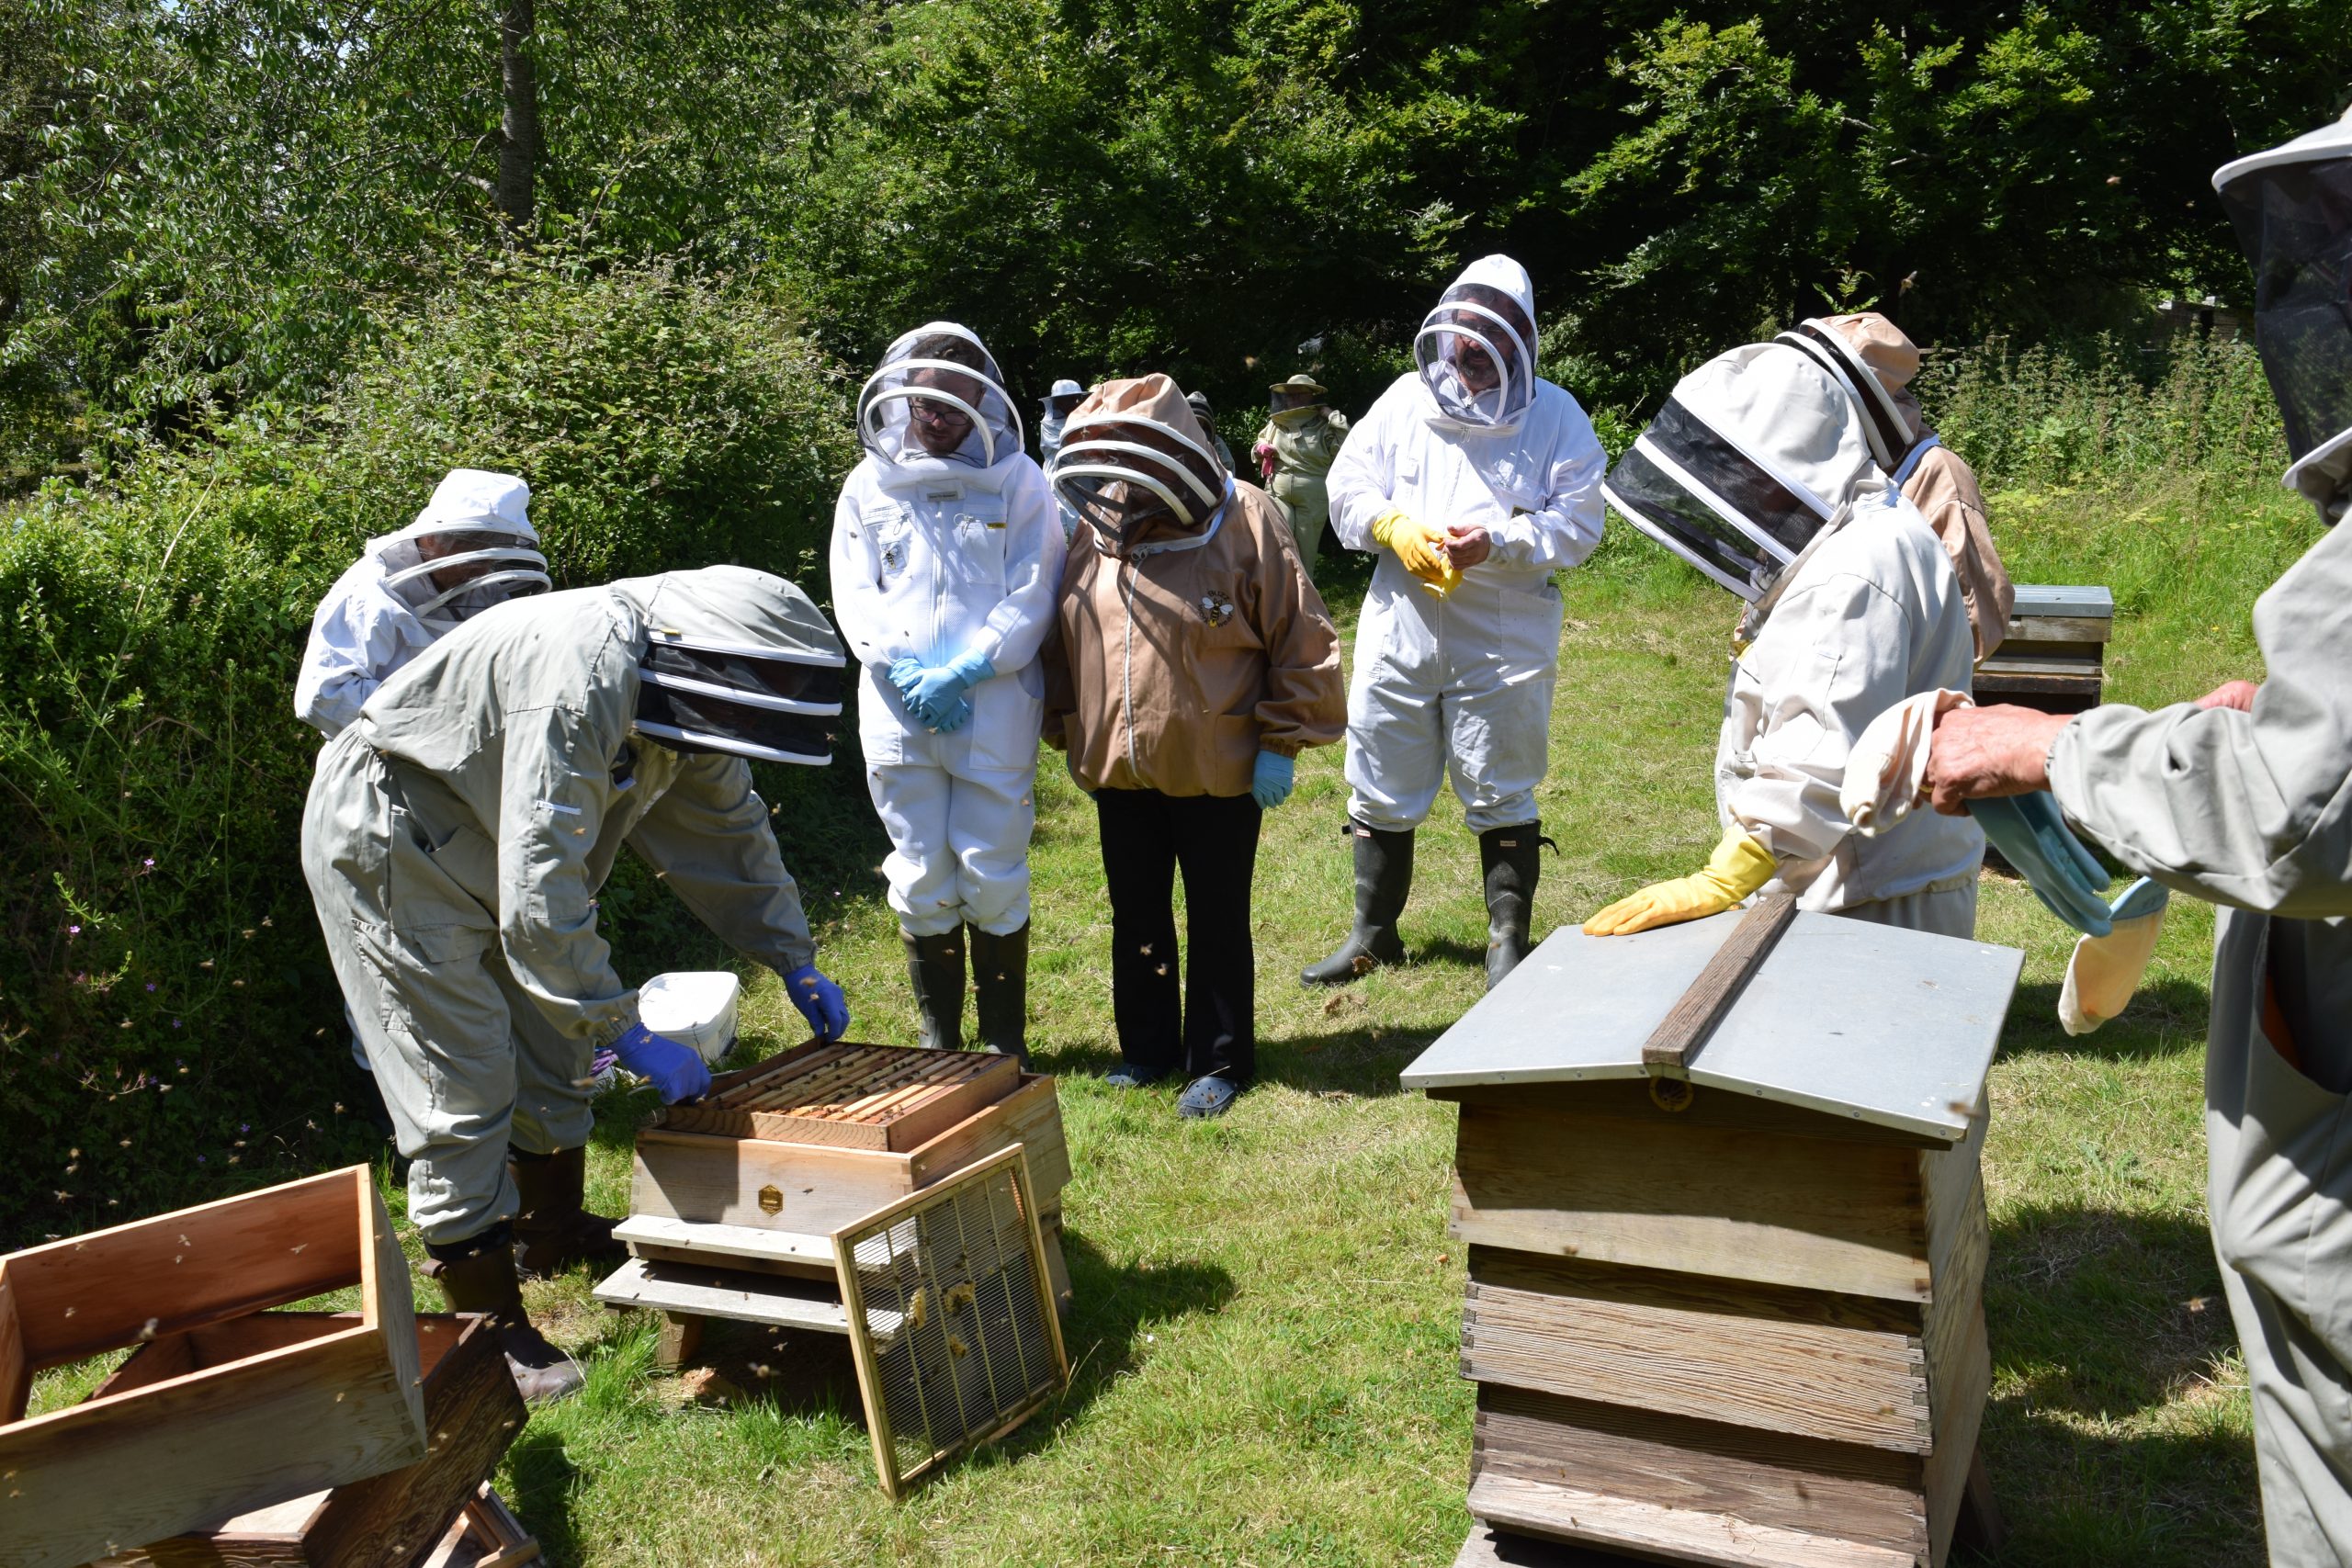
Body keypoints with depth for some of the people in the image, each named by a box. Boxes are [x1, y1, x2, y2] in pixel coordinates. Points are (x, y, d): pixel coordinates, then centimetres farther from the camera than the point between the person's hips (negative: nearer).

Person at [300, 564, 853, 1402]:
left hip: (485, 839, 10)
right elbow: (540, 892, -36)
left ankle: (553, 1230, 39)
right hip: (388, 841, -9)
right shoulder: (584, 679, -35)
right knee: (462, 1086, -8)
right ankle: (489, 1329, 3)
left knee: (553, 1045, 18)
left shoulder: (677, 697, -5)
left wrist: (795, 961, 7)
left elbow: (729, 825, 10)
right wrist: (628, 1032, -31)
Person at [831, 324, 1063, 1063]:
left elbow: (1031, 598, -4)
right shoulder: (869, 484, 9)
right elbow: (854, 596, 4)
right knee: (921, 880, 8)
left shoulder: (1017, 480, 2)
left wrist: (960, 674, -13)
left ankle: (1004, 1040, 17)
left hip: (995, 710, -2)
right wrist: (907, 673, -11)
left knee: (993, 878, 3)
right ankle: (937, 1037, 22)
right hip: (896, 713, 2)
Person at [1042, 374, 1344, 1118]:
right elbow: (1063, 643, 13)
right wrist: (1066, 731, 10)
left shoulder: (1244, 521, -11)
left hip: (1217, 771, -5)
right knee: (1136, 917, 16)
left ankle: (1220, 1059, 23)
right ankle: (1147, 1048, 33)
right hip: (1118, 771, 5)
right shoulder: (1094, 532, 3)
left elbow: (1301, 641, -9)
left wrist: (1280, 744, -10)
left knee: (1217, 919, 8)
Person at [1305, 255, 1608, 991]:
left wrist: (1497, 542, -19)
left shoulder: (1555, 415, 1)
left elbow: (1577, 523, -4)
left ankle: (1509, 942, 20)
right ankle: (1374, 931, 26)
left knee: (1501, 792, 5)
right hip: (1400, 625, 3)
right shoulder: (1406, 400, 8)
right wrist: (1395, 528, -12)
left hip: (1504, 639, -3)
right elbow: (1347, 488, 8)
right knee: (1381, 785, 10)